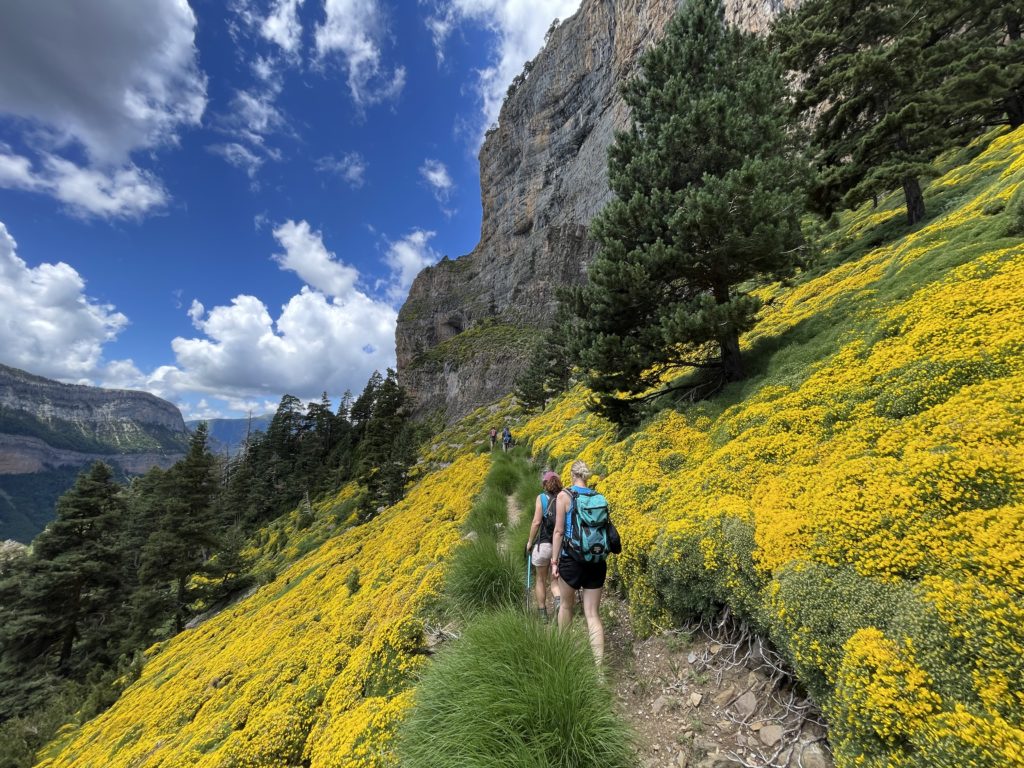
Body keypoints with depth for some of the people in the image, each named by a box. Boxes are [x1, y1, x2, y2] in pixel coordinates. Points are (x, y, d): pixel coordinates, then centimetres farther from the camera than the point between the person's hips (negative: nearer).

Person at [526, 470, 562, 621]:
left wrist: (530, 542, 1)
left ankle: (542, 613, 23)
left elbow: (536, 522, -10)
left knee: (540, 580, 18)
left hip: (544, 544, -3)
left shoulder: (541, 497, -5)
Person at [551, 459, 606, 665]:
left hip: (572, 560, -2)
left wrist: (554, 561, -4)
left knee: (567, 604, 22)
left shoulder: (564, 496, -10)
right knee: (592, 613, 10)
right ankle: (599, 663, 5)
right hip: (597, 561, 2)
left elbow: (559, 531, -10)